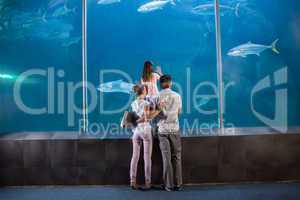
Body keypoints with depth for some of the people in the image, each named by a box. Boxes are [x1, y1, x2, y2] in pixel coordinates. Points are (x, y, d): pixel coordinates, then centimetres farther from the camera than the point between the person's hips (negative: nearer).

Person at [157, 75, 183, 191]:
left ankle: (169, 185, 9)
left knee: (166, 158, 5)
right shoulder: (177, 96, 0)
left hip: (162, 129, 0)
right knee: (176, 157, 9)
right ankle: (178, 184, 11)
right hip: (174, 129, 1)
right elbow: (179, 111, 9)